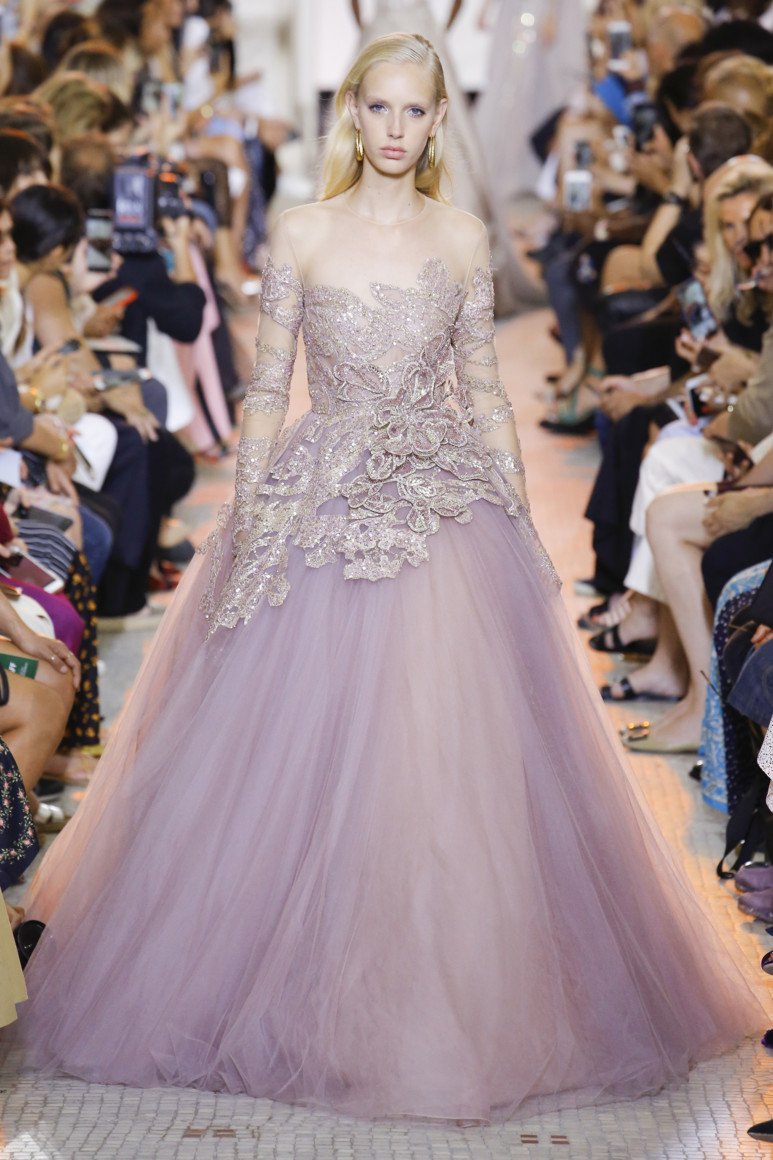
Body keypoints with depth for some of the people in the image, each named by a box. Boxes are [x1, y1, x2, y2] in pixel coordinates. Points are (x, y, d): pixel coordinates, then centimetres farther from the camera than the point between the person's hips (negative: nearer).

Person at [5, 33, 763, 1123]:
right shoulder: (303, 233, 2)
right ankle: (304, 1003, 18)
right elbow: (267, 387, 3)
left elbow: (483, 388, 9)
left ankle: (454, 1005, 16)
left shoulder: (464, 238, 6)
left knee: (449, 764, 0)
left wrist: (519, 517, 4)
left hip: (450, 519, 1)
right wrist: (247, 518, -4)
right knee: (304, 766, 1)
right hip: (318, 516, -1)